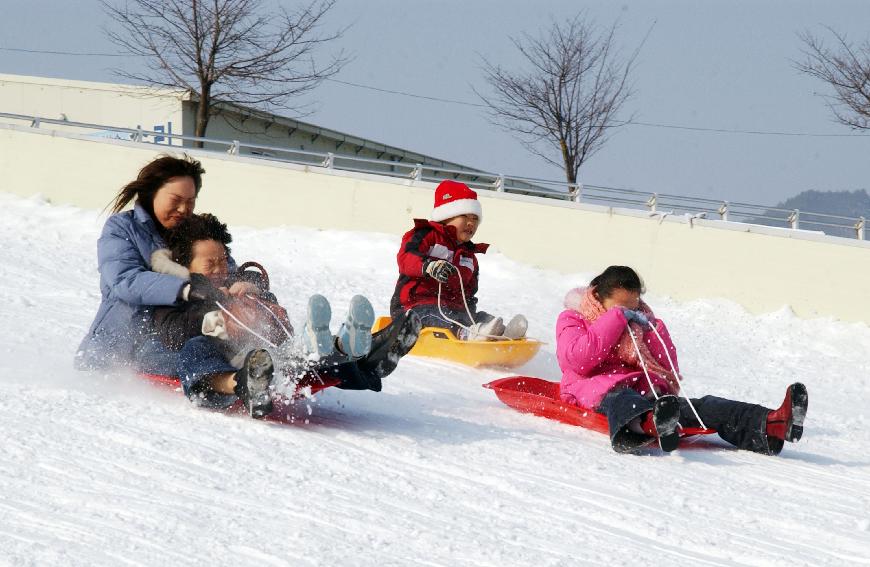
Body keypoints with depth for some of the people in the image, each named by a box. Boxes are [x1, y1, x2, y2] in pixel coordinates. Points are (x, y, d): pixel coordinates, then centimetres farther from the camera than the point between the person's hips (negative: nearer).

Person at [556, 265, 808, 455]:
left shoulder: (641, 320, 28)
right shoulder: (572, 320, 16)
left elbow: (668, 368, 20)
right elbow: (577, 358, -7)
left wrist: (653, 330, 3)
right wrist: (616, 320, -4)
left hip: (645, 389, 5)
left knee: (701, 406, -23)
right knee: (623, 400, -44)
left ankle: (769, 424, -49)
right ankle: (650, 424, -84)